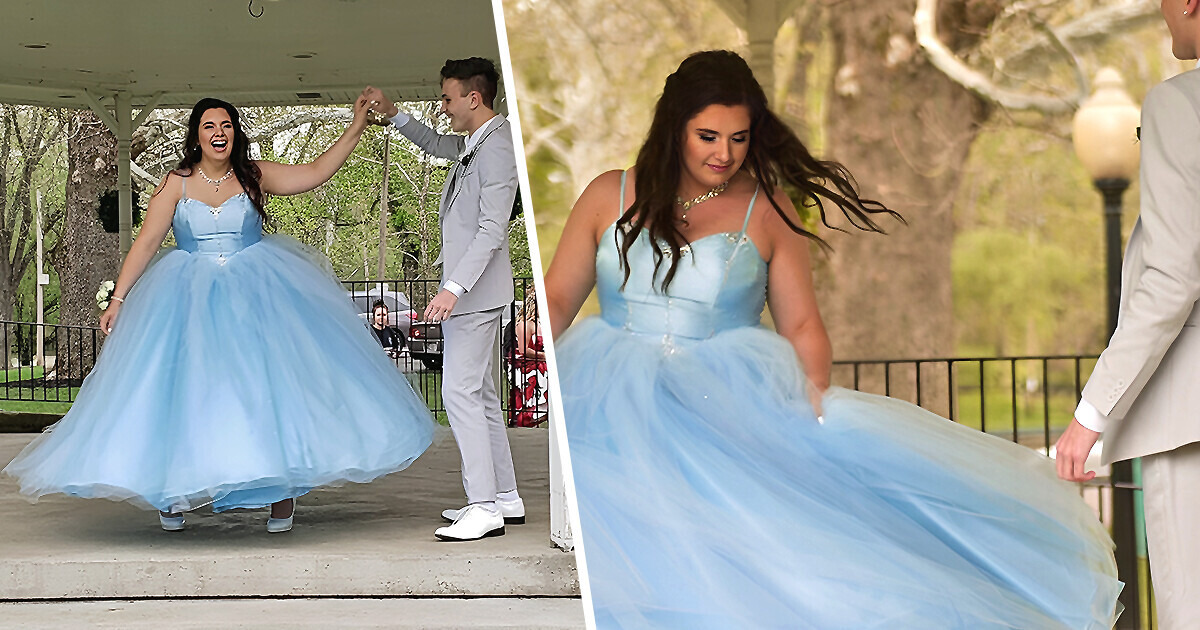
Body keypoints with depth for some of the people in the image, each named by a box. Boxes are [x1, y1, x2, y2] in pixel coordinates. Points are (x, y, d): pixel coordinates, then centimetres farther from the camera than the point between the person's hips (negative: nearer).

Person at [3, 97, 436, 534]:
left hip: (254, 295, 0)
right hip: (190, 301, 0)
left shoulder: (254, 176, 1)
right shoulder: (177, 183, -1)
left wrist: (357, 125, -8)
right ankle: (172, 490, 13)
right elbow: (146, 243, -1)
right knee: (185, 388, -2)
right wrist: (118, 298, -5)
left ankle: (282, 487, 8)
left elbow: (317, 172, -3)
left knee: (268, 383, -3)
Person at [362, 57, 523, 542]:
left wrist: (453, 288, -28)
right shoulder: (473, 142, 14)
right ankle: (505, 497, 19)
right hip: (469, 289, 11)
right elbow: (435, 144, 38)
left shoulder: (497, 146, -17)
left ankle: (485, 507, -10)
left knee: (460, 392, -12)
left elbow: (491, 229, -23)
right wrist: (392, 113, 26)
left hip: (476, 288, -11)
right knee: (479, 394, 13)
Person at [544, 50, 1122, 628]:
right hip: (611, 412, 1)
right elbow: (556, 298, 9)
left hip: (731, 414, -1)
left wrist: (813, 403, -8)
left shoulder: (767, 212, 8)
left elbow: (802, 327, 7)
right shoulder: (610, 196, 9)